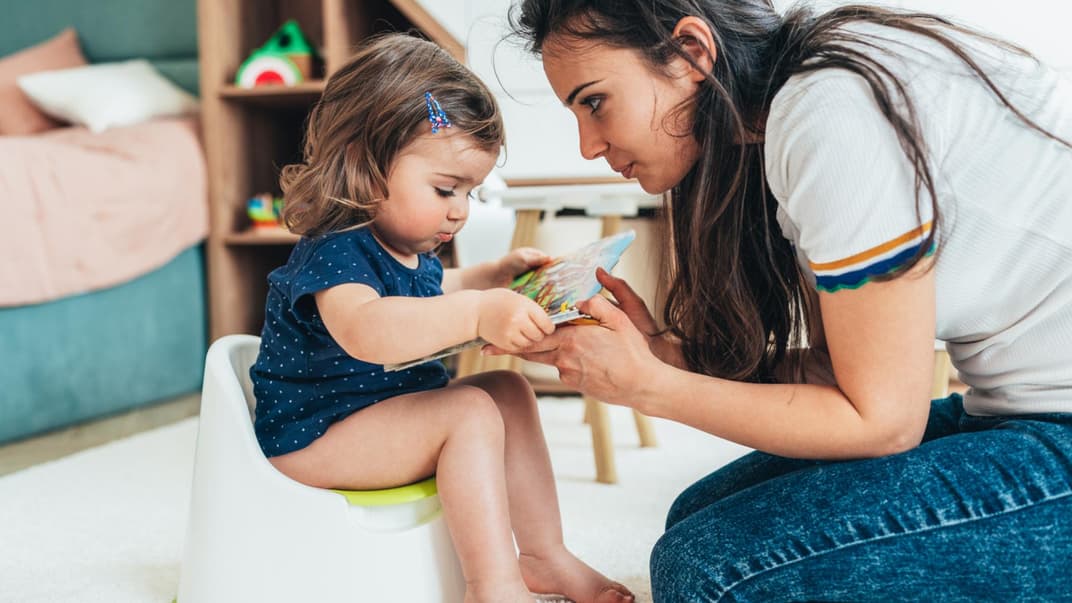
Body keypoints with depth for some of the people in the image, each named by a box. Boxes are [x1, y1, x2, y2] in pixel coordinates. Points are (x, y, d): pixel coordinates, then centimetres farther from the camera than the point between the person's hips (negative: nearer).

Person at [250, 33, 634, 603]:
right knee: (471, 412, -26)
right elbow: (365, 330, -48)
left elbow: (435, 290, 36)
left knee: (509, 390, 0)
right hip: (312, 438, -10)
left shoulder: (409, 248, 9)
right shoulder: (333, 253, -24)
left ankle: (543, 555, 1)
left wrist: (497, 273, 25)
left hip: (391, 413, 10)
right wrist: (478, 312, -58)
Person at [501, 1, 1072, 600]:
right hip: (1020, 418, 9)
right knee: (707, 514, 6)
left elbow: (881, 420, -18)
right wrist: (659, 347, -3)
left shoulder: (829, 116, -22)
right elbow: (836, 370, 6)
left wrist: (647, 385, -13)